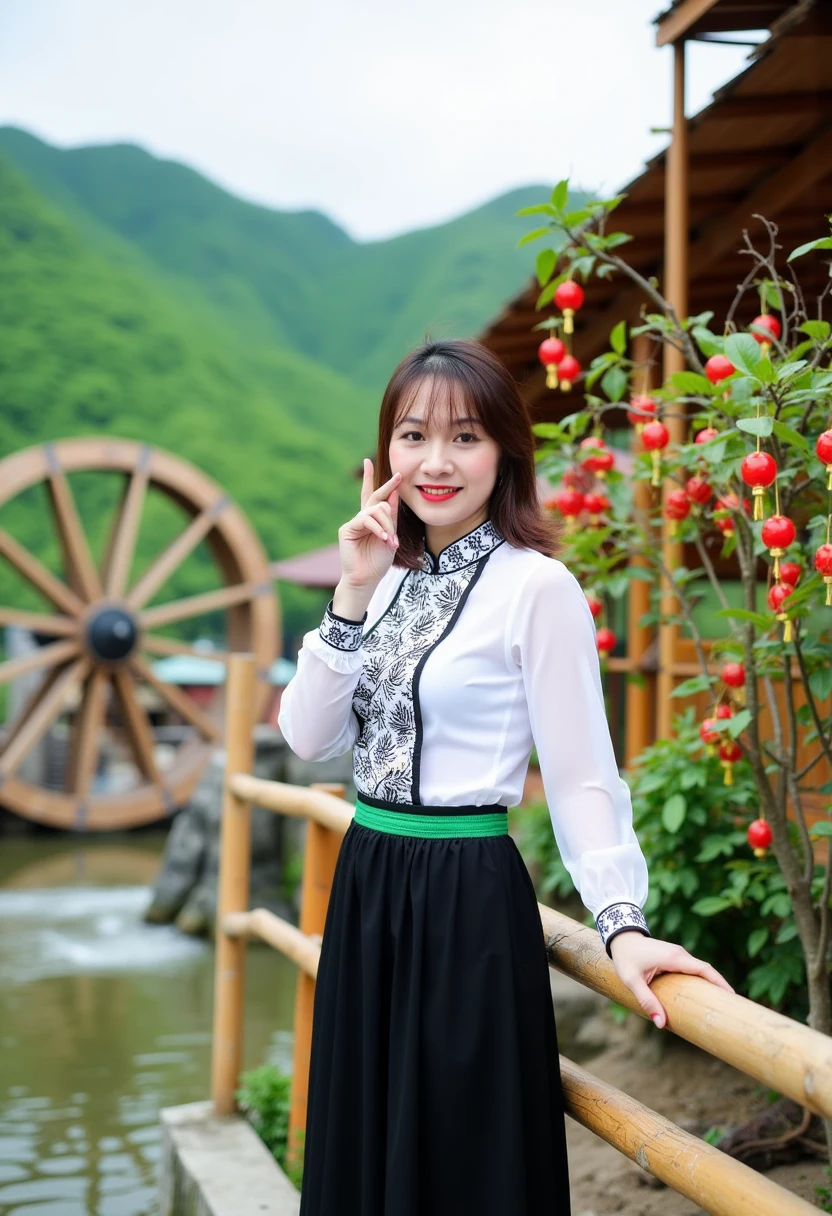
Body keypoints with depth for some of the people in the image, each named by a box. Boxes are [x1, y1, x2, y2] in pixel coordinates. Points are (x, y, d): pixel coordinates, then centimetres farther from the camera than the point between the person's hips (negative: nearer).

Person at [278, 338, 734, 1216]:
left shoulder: (536, 586, -12)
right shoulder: (390, 579, 8)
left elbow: (581, 776, -13)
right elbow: (309, 739, 0)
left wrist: (622, 922, -25)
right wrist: (353, 598, -9)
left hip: (468, 899, -7)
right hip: (364, 888, 7)